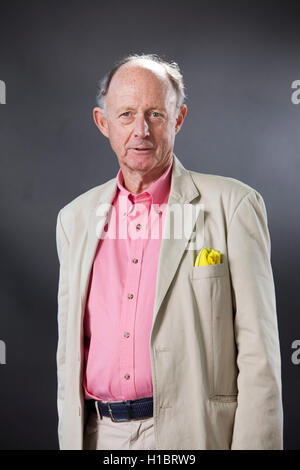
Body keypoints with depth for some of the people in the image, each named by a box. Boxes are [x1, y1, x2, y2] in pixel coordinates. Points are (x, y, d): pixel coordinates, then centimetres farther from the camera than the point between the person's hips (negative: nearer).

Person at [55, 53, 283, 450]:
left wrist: (254, 444, -13)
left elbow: (258, 352, -8)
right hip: (100, 434, 4)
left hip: (193, 433, -3)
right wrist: (70, 439, 9)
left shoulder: (232, 205, -6)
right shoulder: (75, 217, 7)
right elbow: (70, 347, 11)